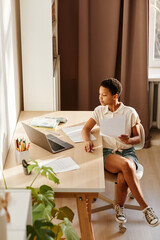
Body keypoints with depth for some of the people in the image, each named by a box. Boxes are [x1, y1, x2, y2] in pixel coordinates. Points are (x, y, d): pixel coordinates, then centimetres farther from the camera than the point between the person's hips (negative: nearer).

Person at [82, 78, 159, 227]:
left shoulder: (130, 112, 3)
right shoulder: (99, 111, 10)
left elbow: (138, 138, 6)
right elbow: (86, 129, 6)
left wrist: (129, 140, -18)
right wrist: (87, 140, -17)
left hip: (128, 152, 0)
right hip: (108, 153, 1)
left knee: (123, 177, -36)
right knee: (125, 165, -36)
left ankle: (120, 206, -4)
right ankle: (145, 207, -31)